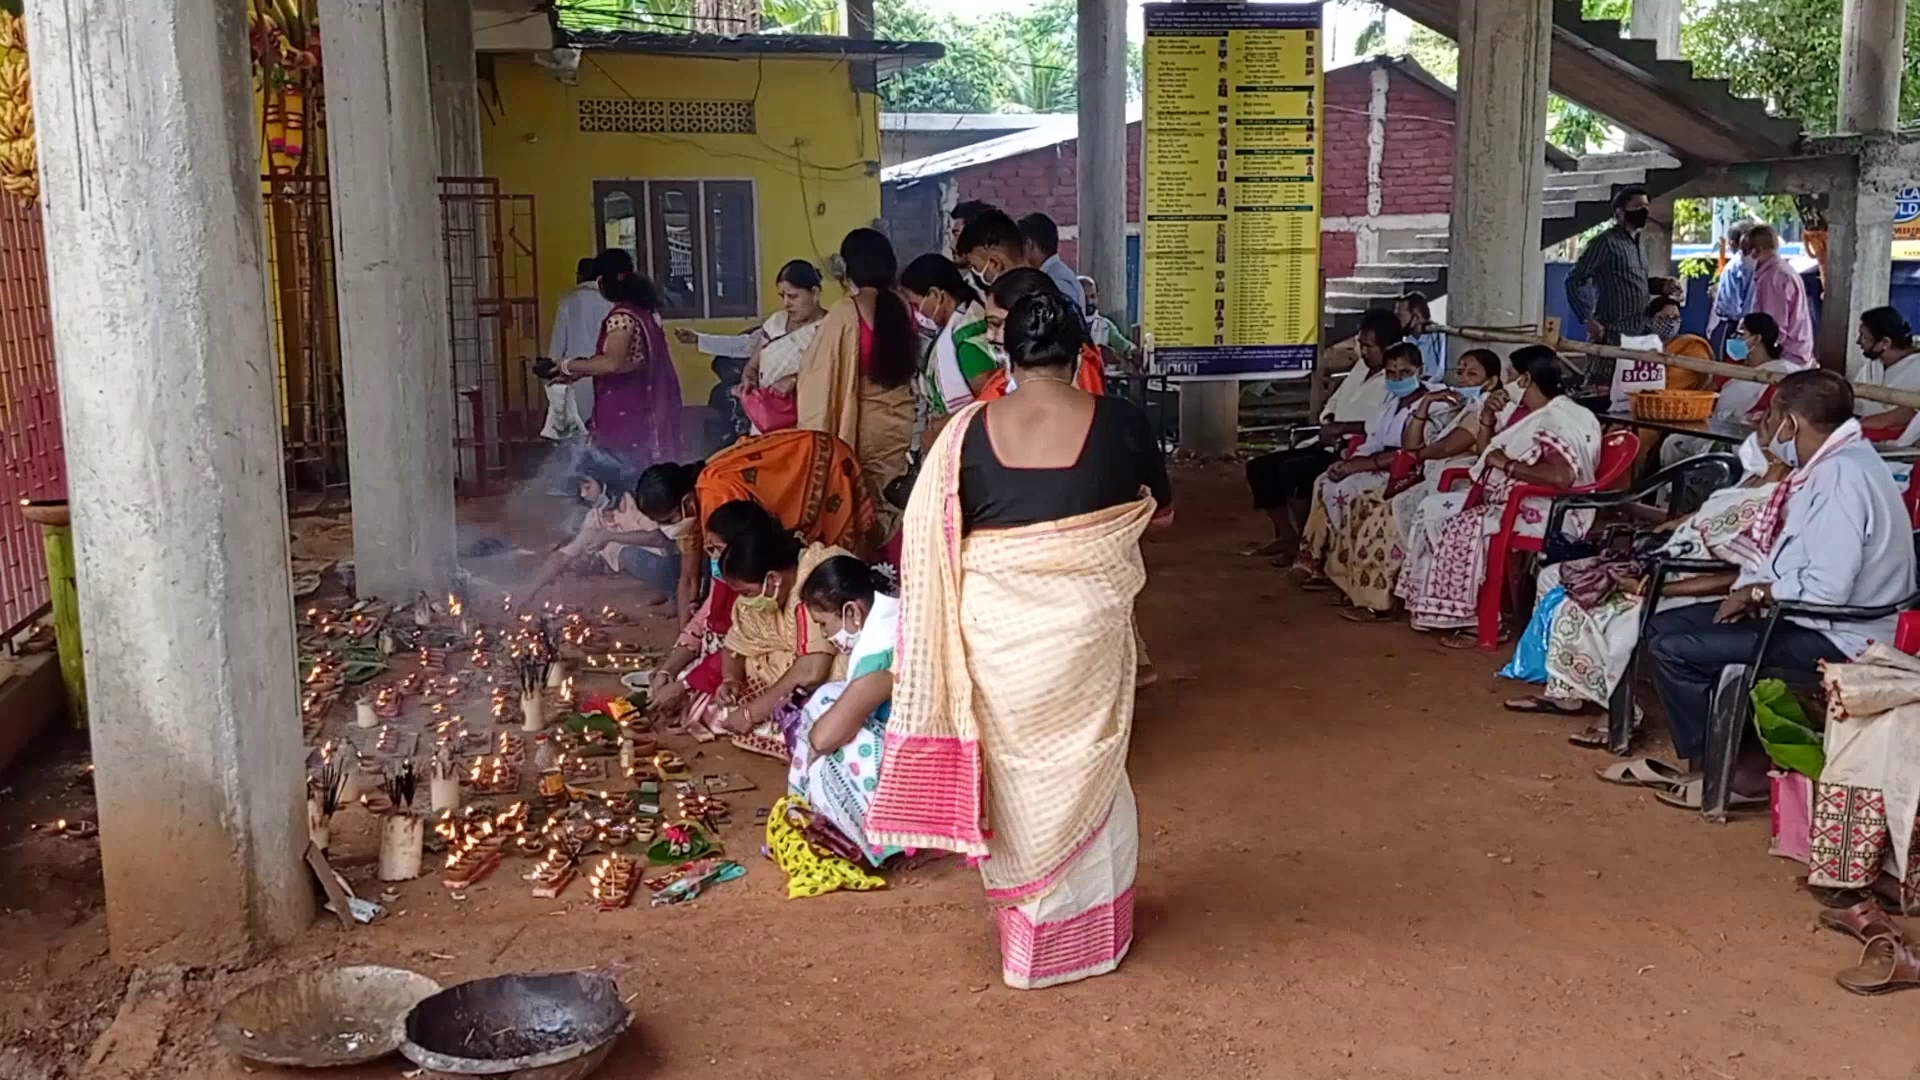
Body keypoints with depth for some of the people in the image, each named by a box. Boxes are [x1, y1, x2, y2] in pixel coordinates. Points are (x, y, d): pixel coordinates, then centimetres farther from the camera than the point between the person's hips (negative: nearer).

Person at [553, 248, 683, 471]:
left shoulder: (621, 316, -16)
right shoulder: (646, 309, 11)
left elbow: (612, 364, -27)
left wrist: (570, 365, -13)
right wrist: (581, 371, 13)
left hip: (623, 413, -9)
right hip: (645, 408, 9)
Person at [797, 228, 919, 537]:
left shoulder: (845, 313, -14)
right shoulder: (904, 308, 0)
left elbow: (819, 371, -10)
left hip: (862, 425, -5)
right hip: (900, 423, 5)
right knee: (890, 506, 11)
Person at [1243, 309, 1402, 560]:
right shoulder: (1362, 367, 15)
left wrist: (1342, 427, -20)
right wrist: (1329, 424, 0)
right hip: (1331, 447, 10)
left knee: (1292, 470, -30)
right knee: (1259, 467, 1)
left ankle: (1303, 543, -14)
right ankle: (1286, 535, 9)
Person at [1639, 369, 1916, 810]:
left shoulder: (1842, 476, -23)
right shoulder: (1830, 464, 9)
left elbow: (1824, 592, -29)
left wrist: (1757, 591, -12)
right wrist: (1756, 589, -3)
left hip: (1838, 637, -11)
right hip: (1815, 617, 11)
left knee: (1674, 650, -17)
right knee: (1665, 626, 7)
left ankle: (1737, 770, -2)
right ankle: (1703, 755, 10)